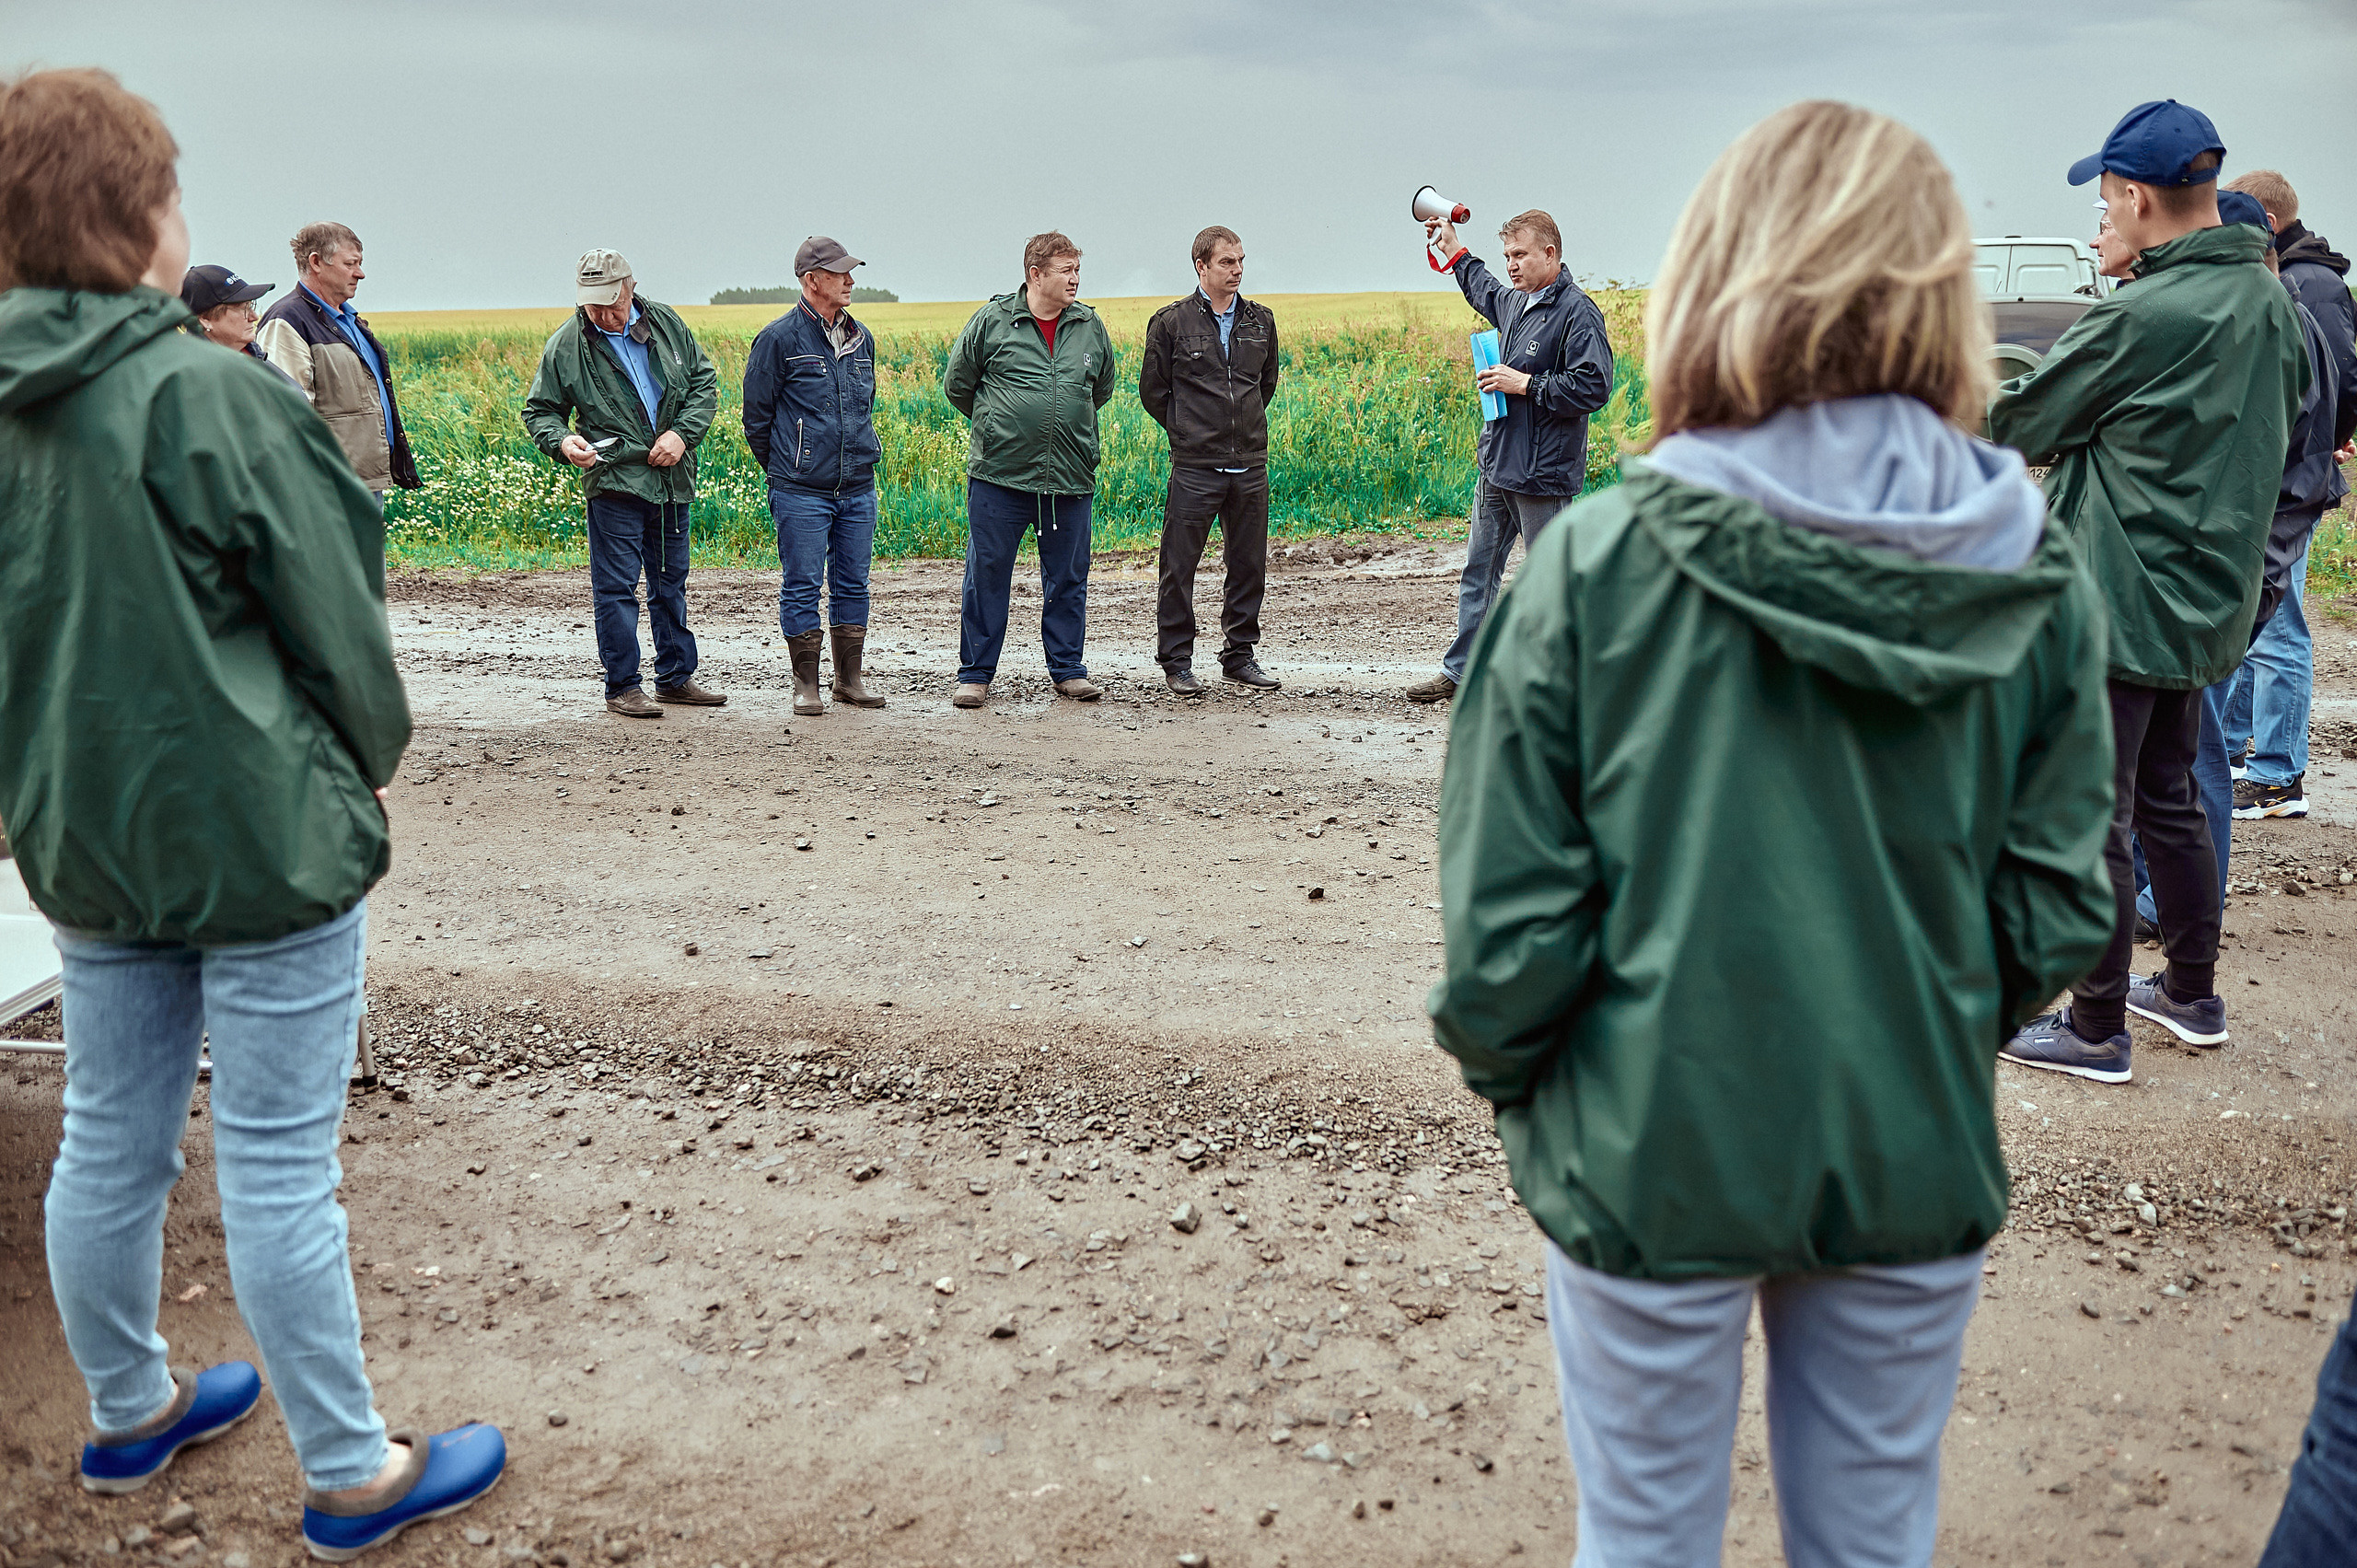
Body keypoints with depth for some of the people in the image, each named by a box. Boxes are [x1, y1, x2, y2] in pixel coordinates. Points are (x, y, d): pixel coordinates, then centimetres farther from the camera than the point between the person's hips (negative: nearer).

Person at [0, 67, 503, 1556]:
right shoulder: (212, 394, -18)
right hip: (260, 827, -7)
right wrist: (373, 756, 4)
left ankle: (131, 1409, 40)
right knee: (279, 1167, 2)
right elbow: (333, 614, -12)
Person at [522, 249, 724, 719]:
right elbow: (539, 412, 3)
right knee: (616, 587, -4)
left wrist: (683, 433, -6)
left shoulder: (667, 324, 3)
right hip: (614, 481, -4)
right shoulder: (565, 346, -5)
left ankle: (676, 676, 26)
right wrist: (563, 440, -19)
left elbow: (704, 382, 10)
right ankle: (622, 688, 5)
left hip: (671, 479, 4)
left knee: (671, 581, 14)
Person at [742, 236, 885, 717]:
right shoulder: (779, 339, -7)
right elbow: (757, 414, 0)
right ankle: (806, 686, 9)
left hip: (858, 488, 6)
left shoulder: (861, 338, 11)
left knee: (853, 584, 10)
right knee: (802, 587, -1)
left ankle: (849, 680, 20)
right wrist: (782, 469, 5)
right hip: (802, 493, -5)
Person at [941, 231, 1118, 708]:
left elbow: (1101, 389, 23)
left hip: (1070, 477, 3)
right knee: (986, 575, 3)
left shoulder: (1090, 327, 6)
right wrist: (999, 425, 12)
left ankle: (1068, 669, 22)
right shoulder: (992, 321, -3)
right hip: (999, 473, -3)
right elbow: (956, 384, 7)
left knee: (1068, 579, 9)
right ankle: (975, 673, 13)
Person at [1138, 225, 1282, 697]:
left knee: (1249, 567, 8)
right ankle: (1176, 661, 11)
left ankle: (1239, 657, 20)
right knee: (1179, 568, -1)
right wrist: (1190, 432, 8)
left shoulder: (1261, 321, 10)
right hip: (1195, 467, -4)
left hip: (1250, 466, 4)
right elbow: (1153, 390, 6)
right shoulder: (1171, 322, -2)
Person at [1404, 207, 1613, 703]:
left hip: (1542, 475, -9)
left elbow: (1593, 387, -22)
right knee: (1477, 571, 15)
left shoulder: (1577, 312, -13)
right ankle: (1460, 672, 25)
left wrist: (1526, 384, -19)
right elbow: (1485, 291, 39)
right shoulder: (1515, 302, 13)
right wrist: (1455, 252, 45)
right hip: (1496, 467, 9)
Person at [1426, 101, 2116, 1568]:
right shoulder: (2038, 578, -8)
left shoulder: (1599, 561, -18)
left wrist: (1504, 1067, 6)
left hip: (1655, 1159, -3)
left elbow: (1510, 924, -15)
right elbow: (2056, 914, -2)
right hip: (1917, 1164, 3)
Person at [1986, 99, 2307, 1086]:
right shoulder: (2272, 305, 6)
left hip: (2117, 606, -9)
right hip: (2208, 603, 9)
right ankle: (2193, 993, 32)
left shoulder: (2138, 319, -21)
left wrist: (1976, 404, 11)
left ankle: (2096, 1029, 9)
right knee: (2169, 799, 21)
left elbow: (2021, 426, -11)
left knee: (2090, 819, 1)